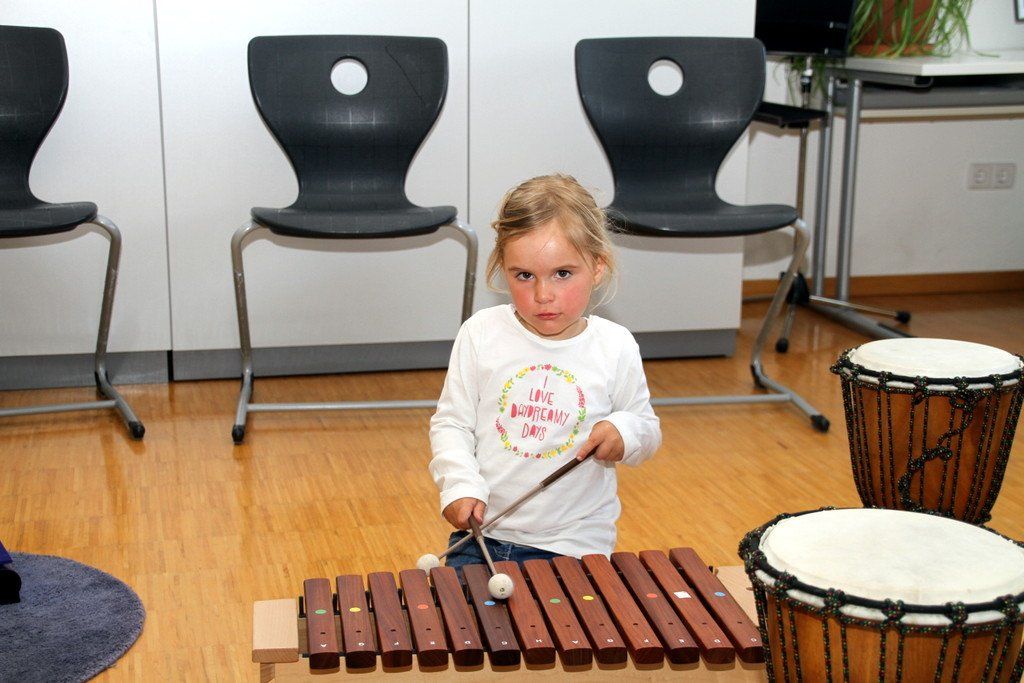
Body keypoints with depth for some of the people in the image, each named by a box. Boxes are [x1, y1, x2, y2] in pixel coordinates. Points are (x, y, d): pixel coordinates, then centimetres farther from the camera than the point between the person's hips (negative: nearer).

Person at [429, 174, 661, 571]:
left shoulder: (615, 348, -4)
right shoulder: (481, 335, -4)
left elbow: (646, 428, 7)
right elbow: (450, 422, 3)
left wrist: (623, 434, -16)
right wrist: (460, 485, -13)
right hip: (482, 534, 1)